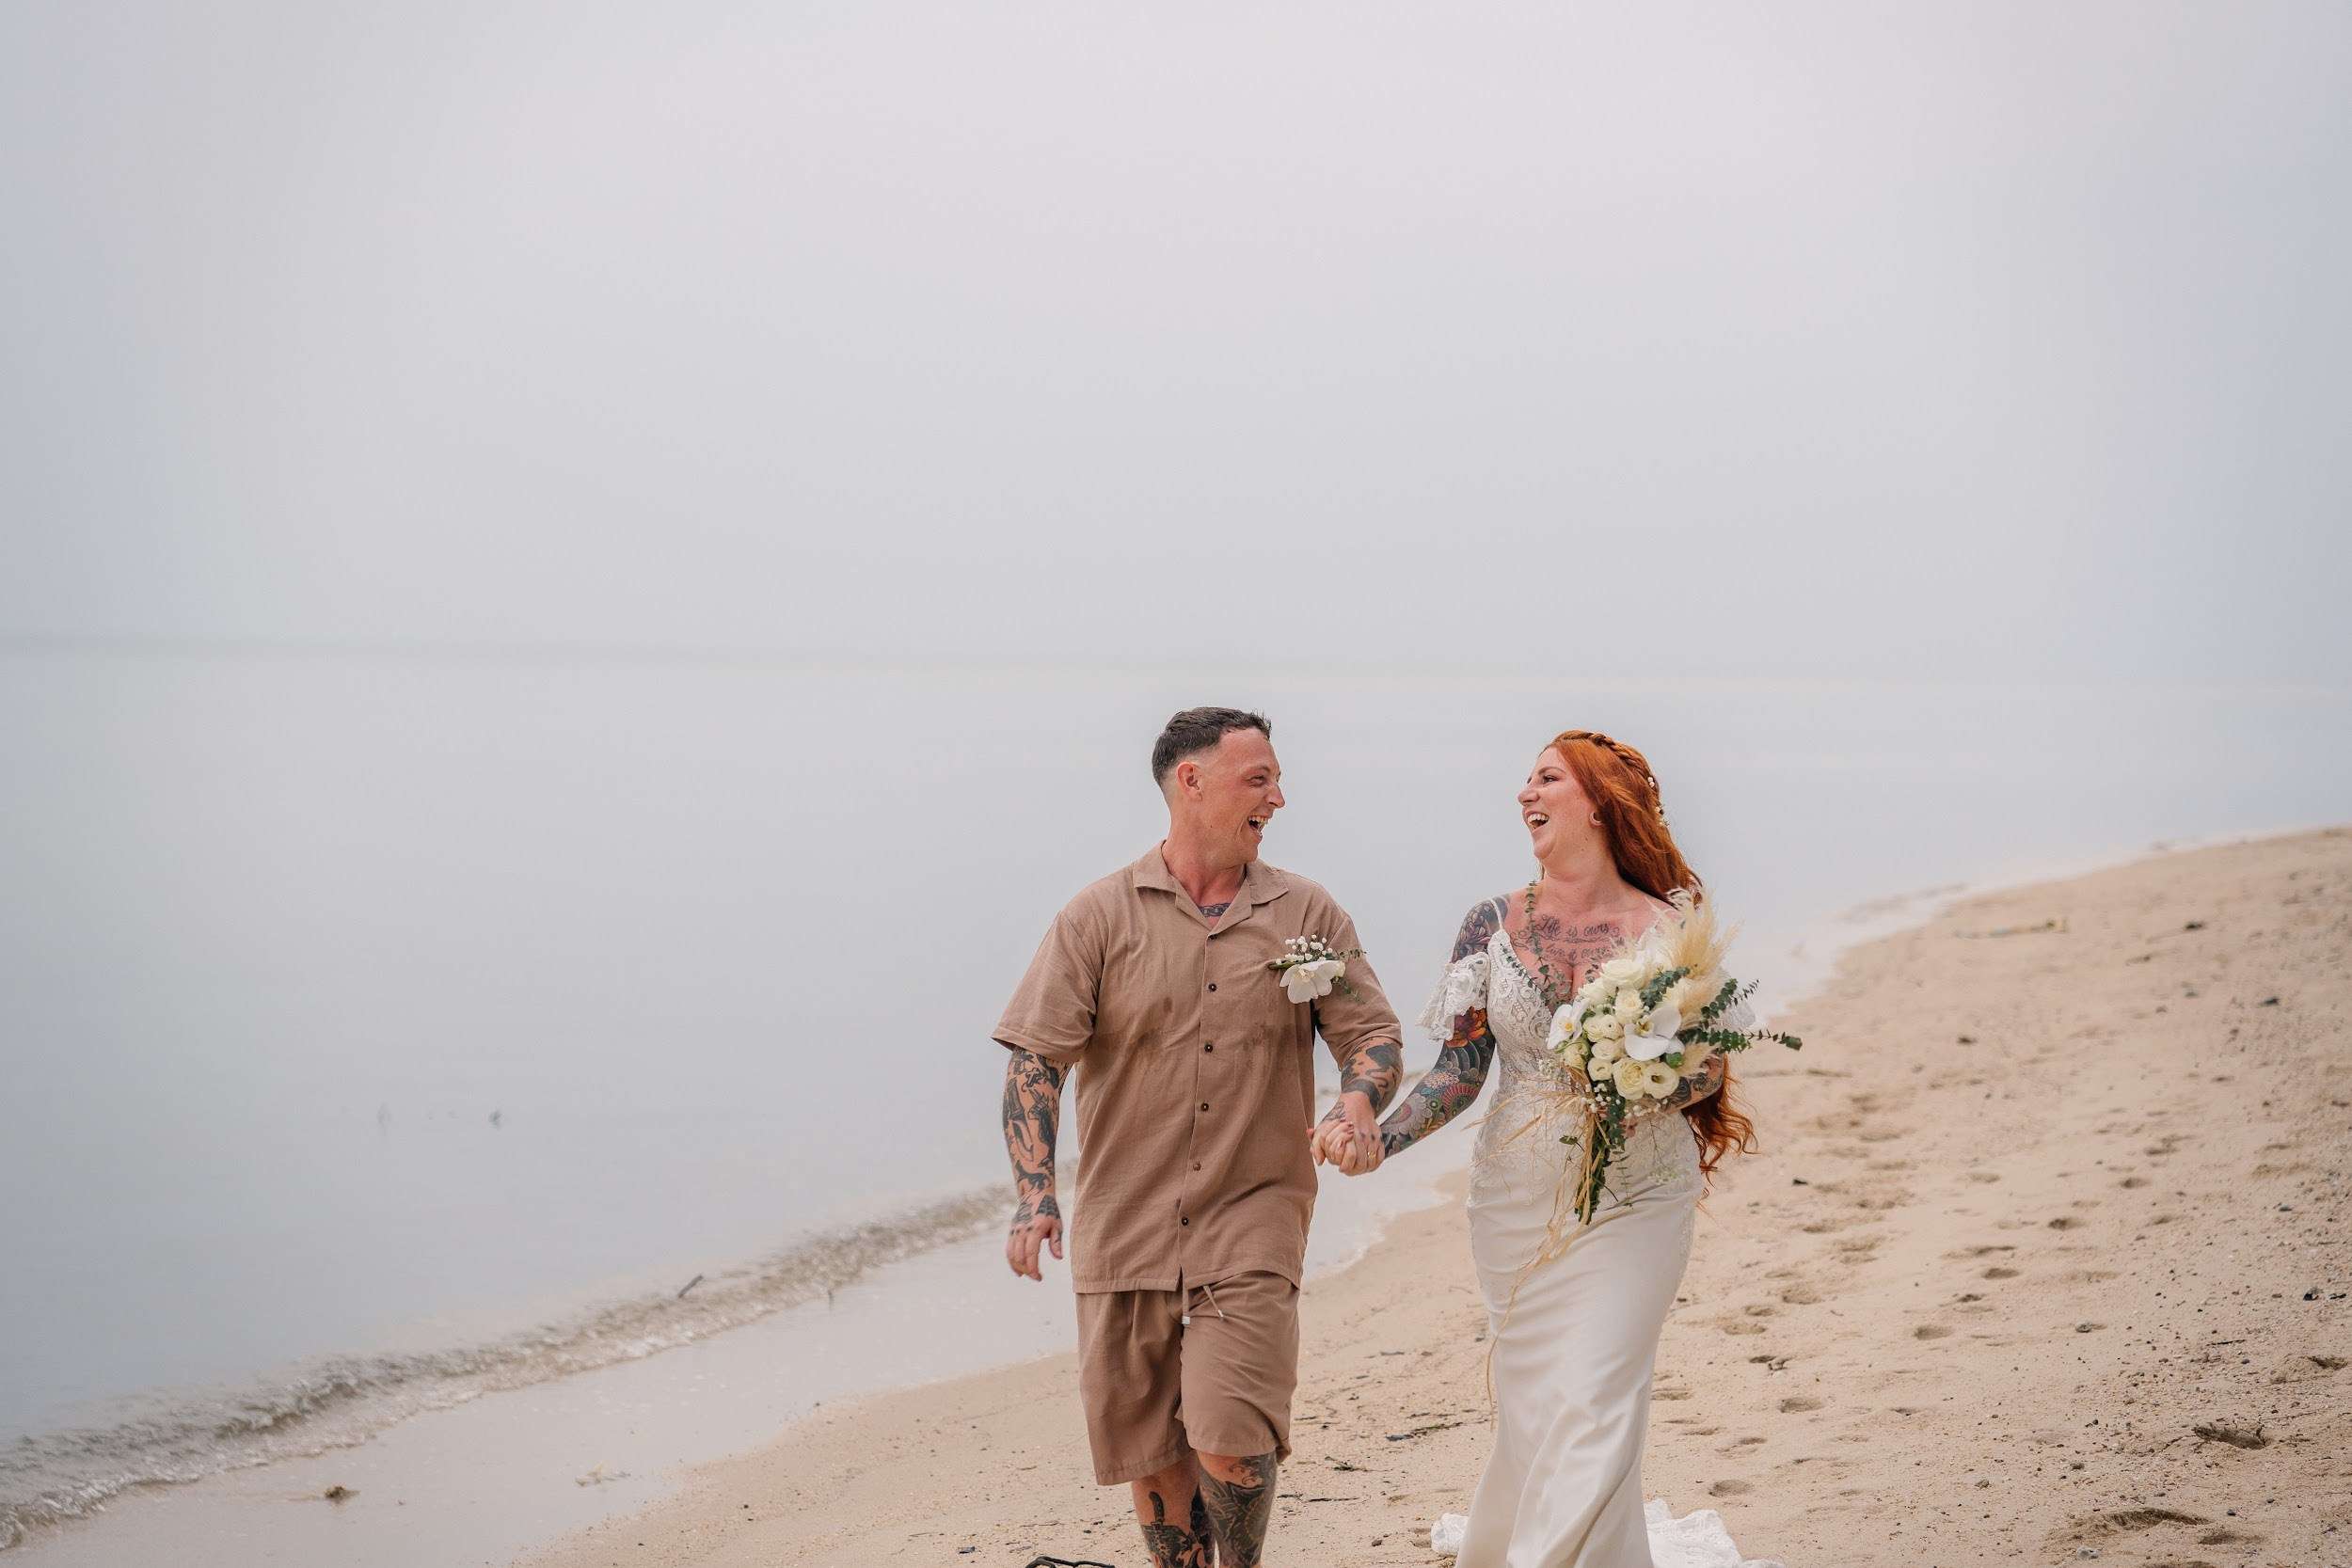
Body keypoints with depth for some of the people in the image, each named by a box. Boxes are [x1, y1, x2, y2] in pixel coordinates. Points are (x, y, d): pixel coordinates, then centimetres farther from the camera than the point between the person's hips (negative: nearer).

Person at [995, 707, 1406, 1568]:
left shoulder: (1307, 914, 5)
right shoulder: (1100, 916, 0)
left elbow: (1374, 1034, 4)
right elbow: (1035, 1057, -5)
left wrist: (1359, 1099, -20)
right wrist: (1034, 1194, -17)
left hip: (1253, 1219, 0)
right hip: (1125, 1229, 0)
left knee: (1230, 1437, -13)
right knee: (1150, 1450, 6)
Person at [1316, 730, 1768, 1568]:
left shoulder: (1665, 930, -4)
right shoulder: (1495, 924, 2)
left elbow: (1709, 1069, 1)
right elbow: (1460, 1071, 1)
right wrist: (1381, 1140, -15)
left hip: (1634, 1205, -2)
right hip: (1518, 1205, 2)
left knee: (1591, 1411, -10)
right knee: (1532, 1408, 8)